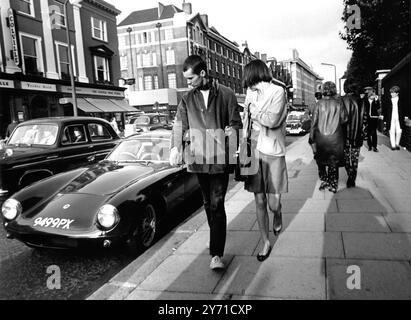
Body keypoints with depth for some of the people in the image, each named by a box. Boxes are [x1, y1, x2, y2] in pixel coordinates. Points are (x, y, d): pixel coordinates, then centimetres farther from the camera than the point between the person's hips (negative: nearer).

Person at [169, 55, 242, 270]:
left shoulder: (226, 95, 3)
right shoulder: (187, 99, 9)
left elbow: (236, 123, 6)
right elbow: (179, 125, 0)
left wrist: (232, 130, -17)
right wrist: (175, 148, -17)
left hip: (220, 158, -3)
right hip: (197, 158, 4)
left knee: (217, 205, -8)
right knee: (208, 203, 14)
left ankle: (216, 254, -4)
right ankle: (217, 242, 33)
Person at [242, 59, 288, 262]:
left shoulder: (278, 92, -5)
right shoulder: (251, 94, 10)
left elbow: (272, 120, -18)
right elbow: (245, 122, 12)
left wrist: (253, 110, -4)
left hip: (273, 154, -4)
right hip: (254, 152, 4)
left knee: (273, 203, 2)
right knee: (259, 202, 5)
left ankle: (277, 215, 39)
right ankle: (265, 243, 20)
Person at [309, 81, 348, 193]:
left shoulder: (319, 104, -6)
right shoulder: (338, 104, -5)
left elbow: (314, 122, -6)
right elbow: (344, 119, -8)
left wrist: (311, 138, 0)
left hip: (321, 137, -1)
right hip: (335, 138, 1)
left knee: (321, 160, 17)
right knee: (334, 162, 11)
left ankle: (324, 180, 15)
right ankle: (333, 185, 16)